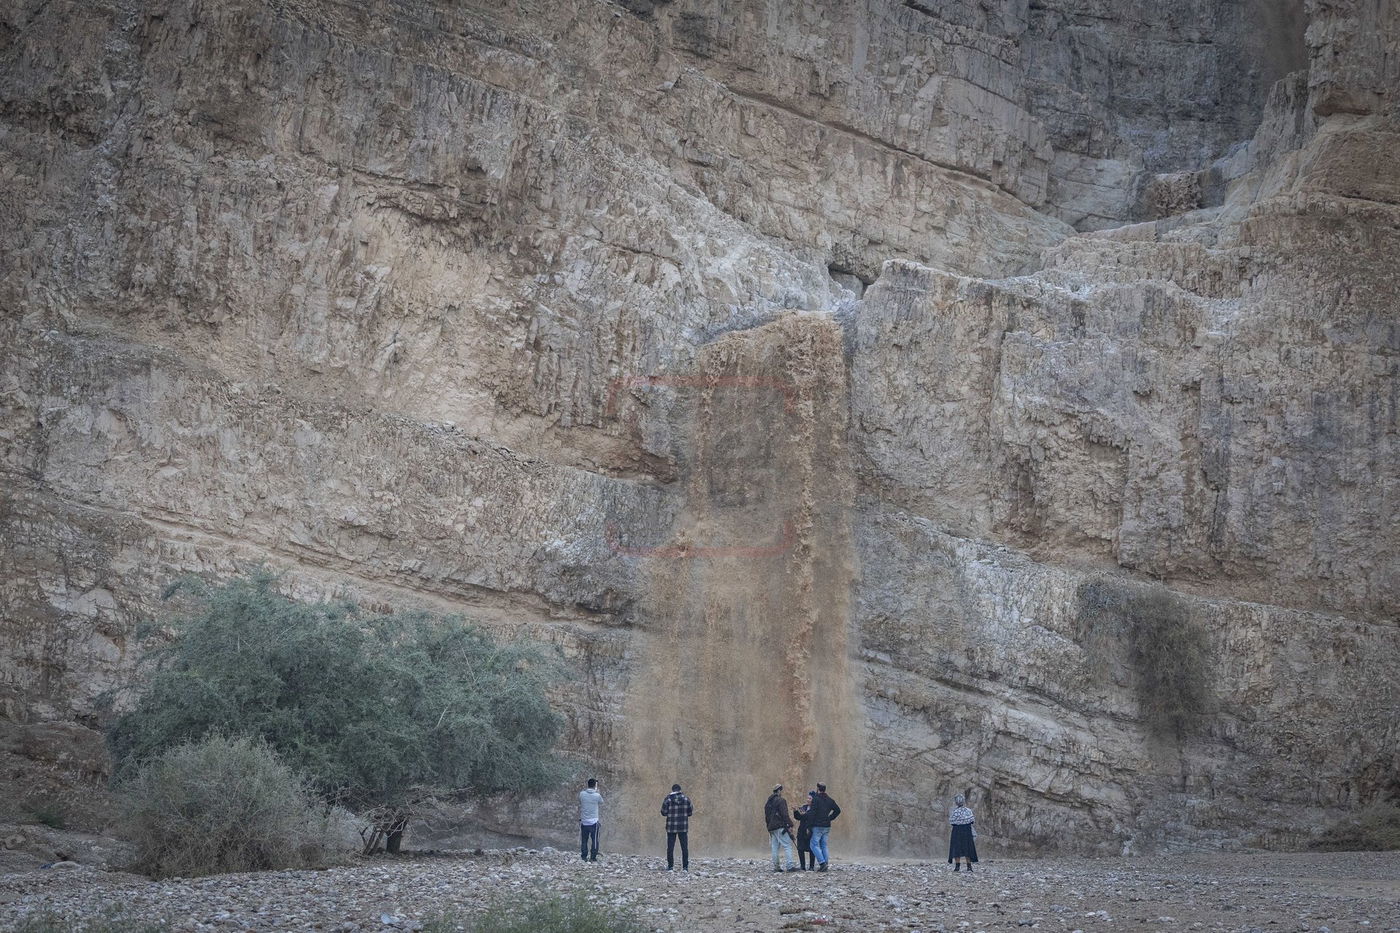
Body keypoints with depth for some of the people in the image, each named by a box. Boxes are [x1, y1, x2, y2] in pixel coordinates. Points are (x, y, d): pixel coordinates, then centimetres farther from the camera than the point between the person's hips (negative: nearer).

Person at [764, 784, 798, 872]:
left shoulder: (768, 803, 18)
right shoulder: (781, 801, -8)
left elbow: (766, 816, 22)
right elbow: (784, 815, -15)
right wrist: (790, 825, -13)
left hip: (771, 828, 8)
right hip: (780, 827, -8)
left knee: (775, 847, 9)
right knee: (787, 846, -9)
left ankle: (776, 866, 7)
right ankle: (790, 866, -16)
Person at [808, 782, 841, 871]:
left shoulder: (815, 799, -9)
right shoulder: (830, 800, 10)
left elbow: (812, 813, -15)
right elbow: (838, 810, 13)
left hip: (817, 826, -6)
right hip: (827, 826, 6)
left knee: (814, 845, -2)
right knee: (823, 845, 13)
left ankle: (822, 862, -15)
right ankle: (825, 865, 9)